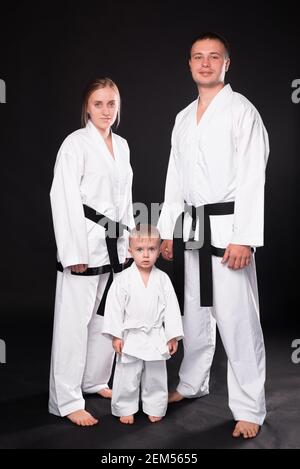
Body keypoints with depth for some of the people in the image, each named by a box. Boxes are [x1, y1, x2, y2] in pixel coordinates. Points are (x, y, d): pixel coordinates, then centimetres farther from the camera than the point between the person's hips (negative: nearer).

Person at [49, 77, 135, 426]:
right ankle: (67, 400, 8)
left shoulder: (121, 145, 13)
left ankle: (95, 381, 32)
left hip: (114, 243, 7)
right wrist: (74, 252, -18)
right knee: (75, 319, -3)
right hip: (85, 242, -7)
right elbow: (64, 199, -14)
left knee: (107, 316, 14)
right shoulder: (76, 143, -8)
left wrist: (129, 240, 15)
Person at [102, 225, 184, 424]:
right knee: (127, 377, 8)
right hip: (131, 337, -2)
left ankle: (155, 408, 30)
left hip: (156, 337, 2)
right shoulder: (123, 279, -9)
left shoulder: (163, 279, -3)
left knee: (156, 376, 14)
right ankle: (125, 408, 25)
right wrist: (116, 336, -10)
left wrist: (173, 336, -1)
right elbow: (114, 308, -8)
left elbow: (171, 308, 0)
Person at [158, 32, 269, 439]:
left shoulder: (241, 111, -5)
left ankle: (249, 408, 8)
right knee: (194, 311, 17)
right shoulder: (183, 118, 15)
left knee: (237, 319, -5)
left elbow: (252, 178, -13)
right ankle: (192, 383, 36)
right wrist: (168, 230, 13)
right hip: (190, 228, 7)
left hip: (226, 226, -6)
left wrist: (243, 238, -20)